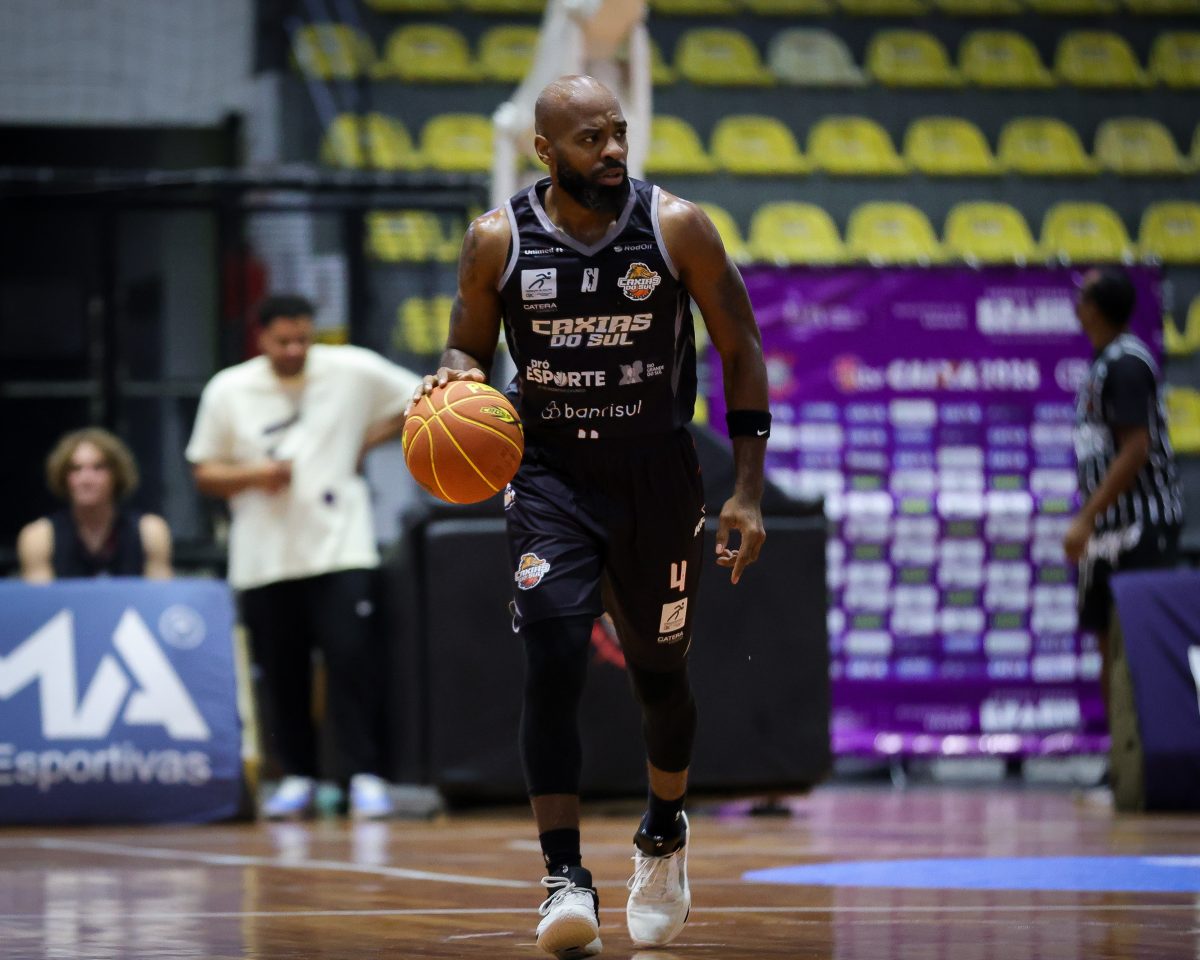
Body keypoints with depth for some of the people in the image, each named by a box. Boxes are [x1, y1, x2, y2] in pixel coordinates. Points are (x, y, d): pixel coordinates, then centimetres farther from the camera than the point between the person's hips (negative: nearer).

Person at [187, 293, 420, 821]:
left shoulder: (353, 370, -1)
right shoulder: (227, 391, 3)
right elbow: (204, 473, 9)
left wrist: (367, 440, -1)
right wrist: (252, 475, -11)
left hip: (339, 546, -2)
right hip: (262, 555, 2)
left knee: (351, 659, -13)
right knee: (281, 672, 3)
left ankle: (365, 776, -8)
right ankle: (297, 776, 16)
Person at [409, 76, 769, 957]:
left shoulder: (677, 228, -9)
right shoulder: (497, 240, -7)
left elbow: (741, 350, -2)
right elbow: (467, 350, 7)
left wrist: (749, 492, -5)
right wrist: (457, 377, -19)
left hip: (657, 476, 1)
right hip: (551, 475, -1)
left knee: (659, 674, 14)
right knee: (553, 662, -19)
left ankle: (665, 835, 42)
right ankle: (566, 878, -18)